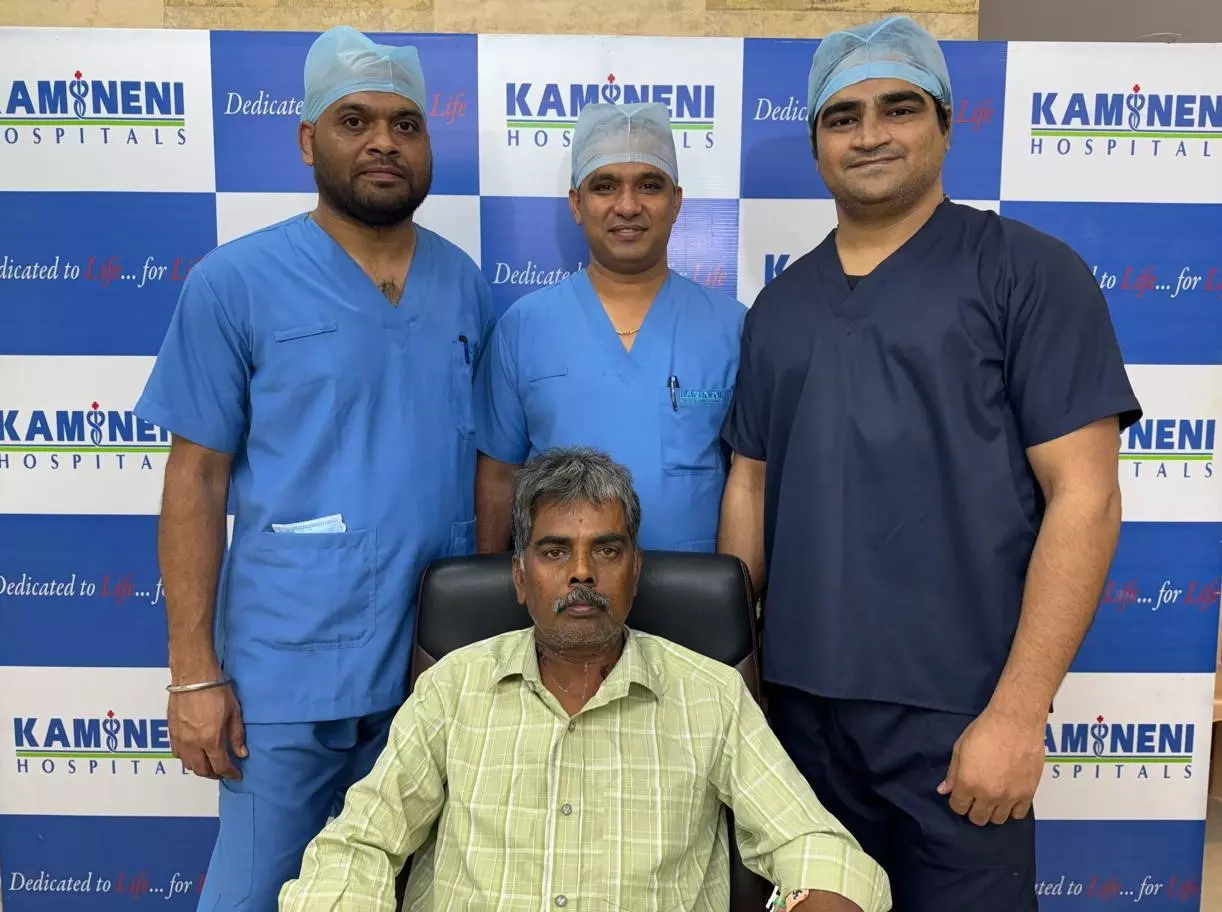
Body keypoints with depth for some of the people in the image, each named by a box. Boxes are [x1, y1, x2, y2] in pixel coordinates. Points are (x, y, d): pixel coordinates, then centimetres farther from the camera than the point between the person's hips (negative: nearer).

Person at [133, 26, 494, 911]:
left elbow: (486, 463, 8)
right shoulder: (235, 282, -6)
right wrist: (194, 672, -8)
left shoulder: (465, 284, 4)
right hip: (288, 666, -3)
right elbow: (198, 478, -6)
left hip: (441, 660, 4)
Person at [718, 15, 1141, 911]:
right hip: (801, 700, 5)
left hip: (958, 706, -4)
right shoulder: (778, 305, 9)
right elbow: (750, 487, 10)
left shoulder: (1028, 272, -5)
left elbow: (1084, 497, -10)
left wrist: (1018, 709, -15)